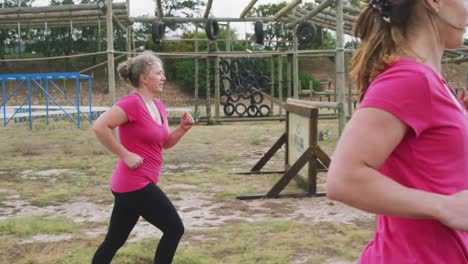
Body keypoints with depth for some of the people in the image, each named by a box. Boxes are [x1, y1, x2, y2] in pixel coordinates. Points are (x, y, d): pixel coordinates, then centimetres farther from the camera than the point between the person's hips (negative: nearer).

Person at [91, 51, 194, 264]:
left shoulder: (158, 105, 12)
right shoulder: (132, 103, -16)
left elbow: (165, 142, 21)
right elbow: (99, 127, -24)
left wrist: (183, 128, 3)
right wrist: (125, 155, -20)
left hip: (131, 185, 9)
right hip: (136, 185, -9)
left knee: (114, 241, 13)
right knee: (174, 228, -1)